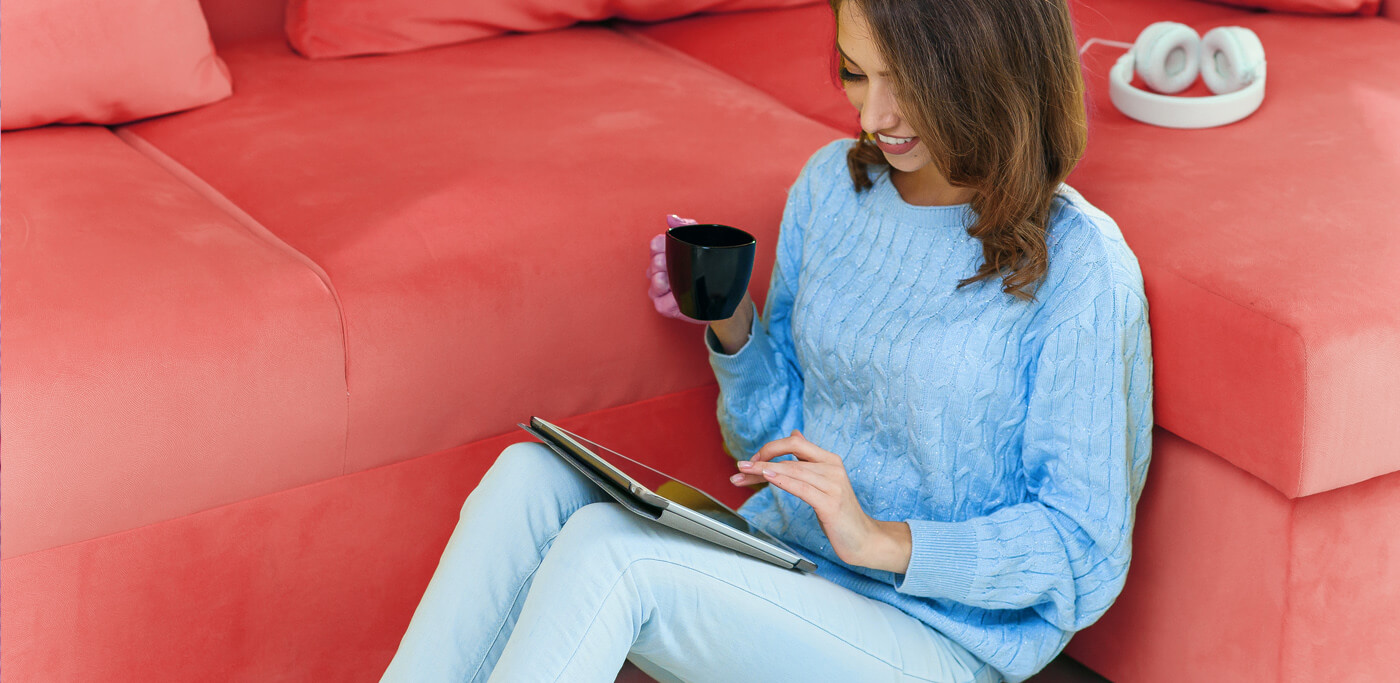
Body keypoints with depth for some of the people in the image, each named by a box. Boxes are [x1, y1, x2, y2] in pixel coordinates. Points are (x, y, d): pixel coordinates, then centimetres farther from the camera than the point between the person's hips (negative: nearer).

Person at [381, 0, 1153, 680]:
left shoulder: (1077, 265, -14)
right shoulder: (833, 183, 5)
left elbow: (1086, 557, -11)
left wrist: (882, 541, -22)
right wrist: (729, 323, -5)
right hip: (778, 573, 6)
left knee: (608, 550, -28)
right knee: (530, 476, -20)